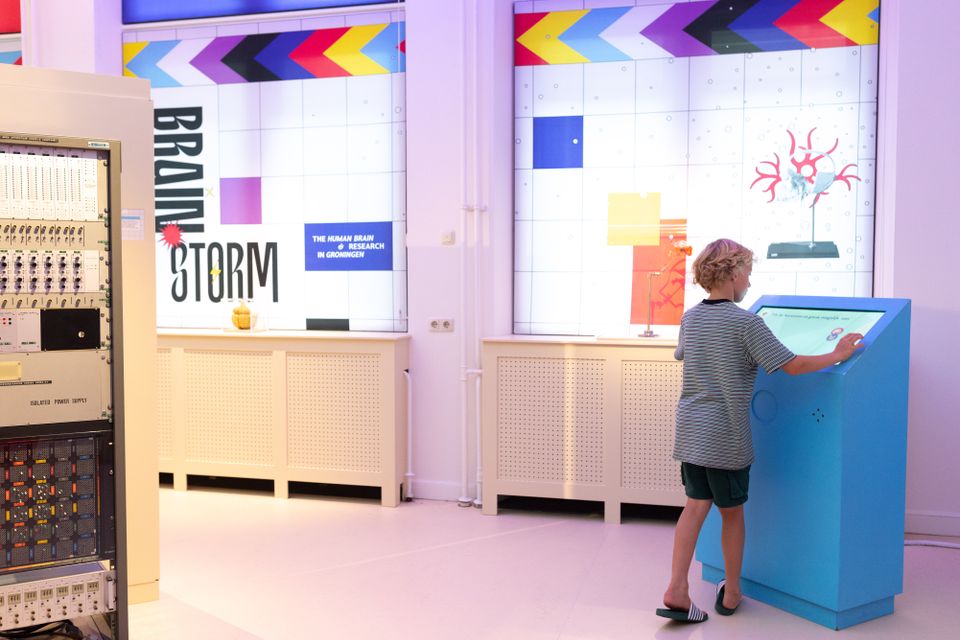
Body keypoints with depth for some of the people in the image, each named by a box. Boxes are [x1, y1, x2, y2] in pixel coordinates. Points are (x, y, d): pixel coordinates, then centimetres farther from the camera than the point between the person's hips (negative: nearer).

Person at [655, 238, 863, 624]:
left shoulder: (690, 318, 6)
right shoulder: (746, 322, -14)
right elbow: (791, 366, -14)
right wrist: (837, 355, -2)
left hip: (689, 430, 5)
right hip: (725, 437, -5)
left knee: (696, 505, 9)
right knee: (732, 513, 11)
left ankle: (676, 590, 0)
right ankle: (731, 594, 26)